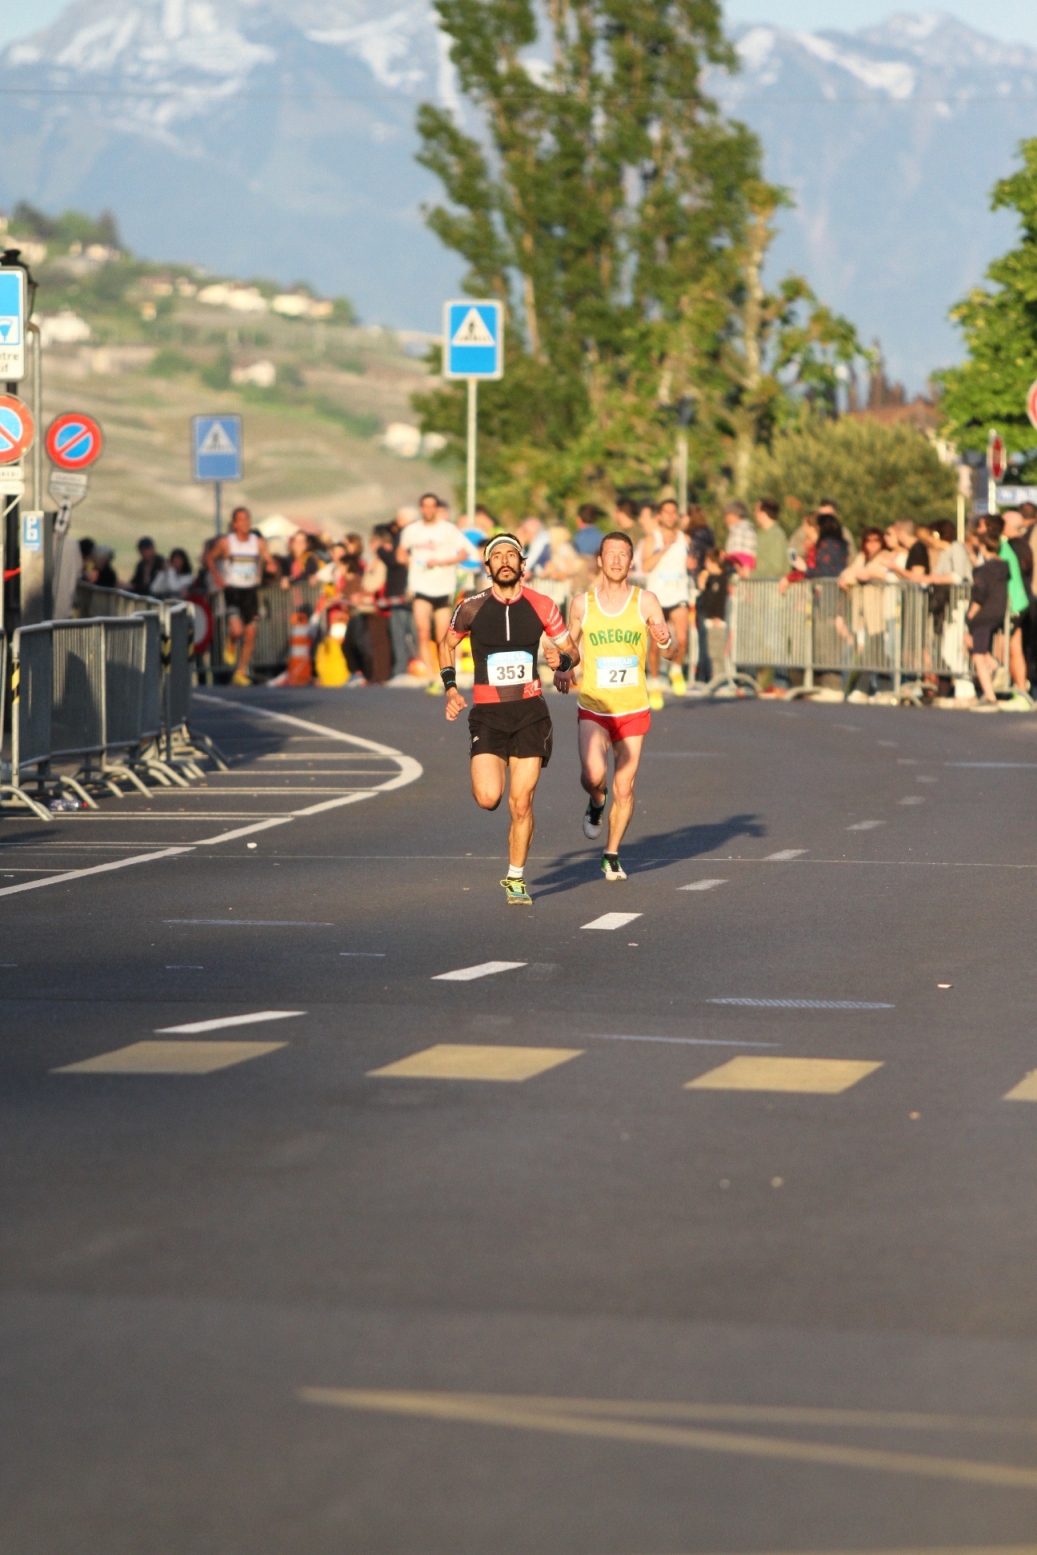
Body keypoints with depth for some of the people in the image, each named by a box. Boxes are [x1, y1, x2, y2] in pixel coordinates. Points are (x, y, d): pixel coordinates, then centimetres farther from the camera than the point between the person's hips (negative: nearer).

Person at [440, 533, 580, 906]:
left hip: (530, 710, 1)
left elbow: (572, 650, 9)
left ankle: (515, 879, 14)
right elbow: (447, 643, 15)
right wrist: (450, 689, 5)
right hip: (487, 713, 0)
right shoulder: (471, 607, -3)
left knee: (521, 802, -3)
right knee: (488, 798, -15)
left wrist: (562, 660, -15)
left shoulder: (541, 606, -1)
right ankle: (487, 774, 24)